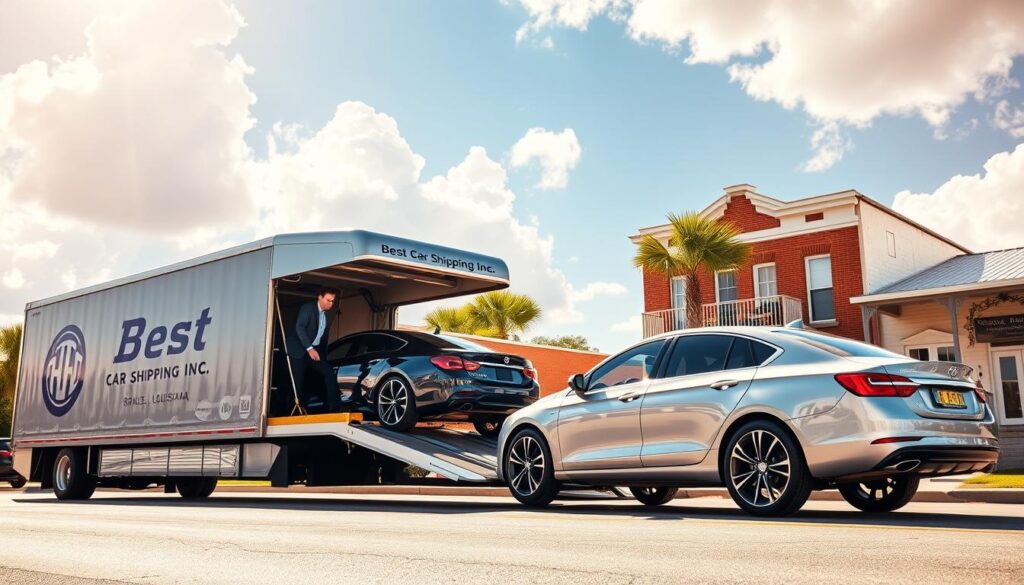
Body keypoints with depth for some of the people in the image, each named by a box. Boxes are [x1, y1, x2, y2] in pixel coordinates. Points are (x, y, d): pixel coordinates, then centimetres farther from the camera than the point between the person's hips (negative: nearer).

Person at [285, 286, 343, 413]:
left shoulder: (327, 316, 14)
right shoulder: (308, 308, -9)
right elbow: (299, 328, -21)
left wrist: (324, 356, 11)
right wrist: (309, 348, -28)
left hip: (315, 350, 6)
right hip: (299, 350, -6)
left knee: (329, 373, -7)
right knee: (298, 382, -7)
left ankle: (334, 408, -8)